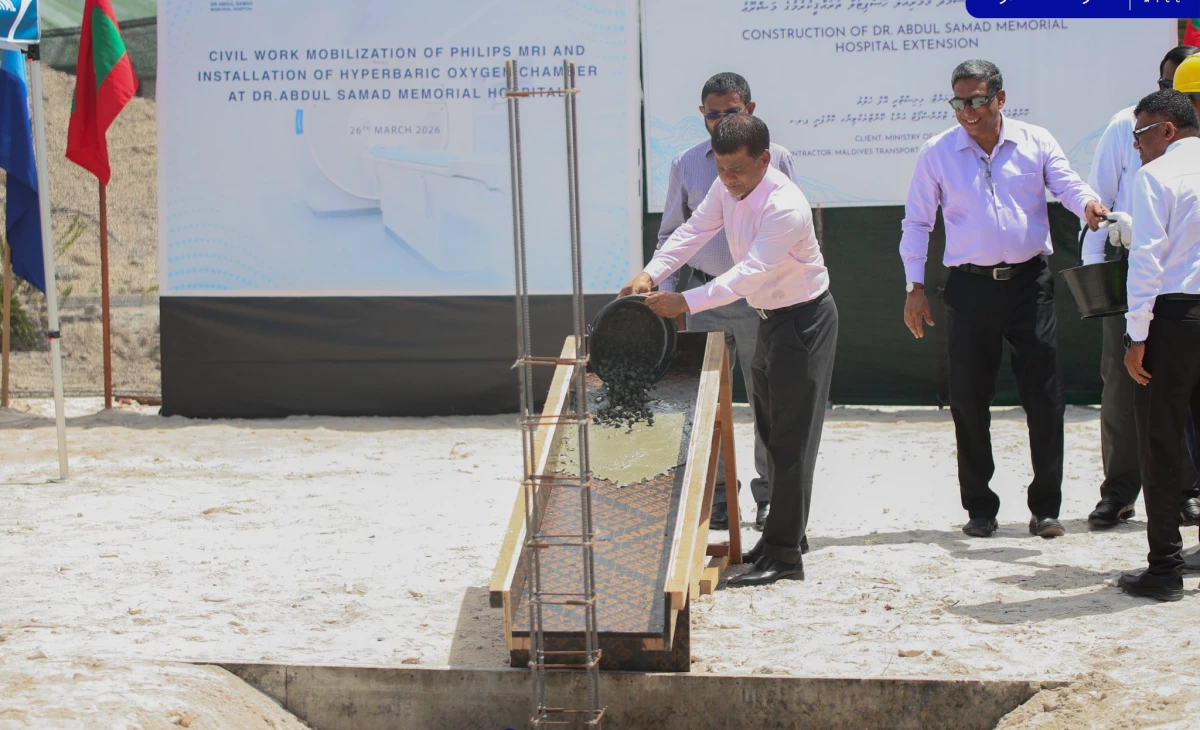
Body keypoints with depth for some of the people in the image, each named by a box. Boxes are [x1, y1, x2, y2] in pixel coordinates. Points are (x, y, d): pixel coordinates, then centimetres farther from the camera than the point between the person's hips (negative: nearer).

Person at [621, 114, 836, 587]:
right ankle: (781, 534, 29)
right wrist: (651, 274, -23)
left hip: (803, 318, -9)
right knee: (771, 431, 17)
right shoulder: (727, 188, -3)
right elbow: (692, 231, -7)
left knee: (792, 436, -8)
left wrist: (686, 302, -42)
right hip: (768, 316, 9)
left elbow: (750, 274, -36)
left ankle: (783, 554, -6)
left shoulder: (785, 207, -30)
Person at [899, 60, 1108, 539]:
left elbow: (1067, 184, -3)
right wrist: (915, 287, 1)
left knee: (1043, 394, -1)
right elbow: (917, 222, 7)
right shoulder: (937, 153, 4)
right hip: (970, 287, 0)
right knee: (969, 399, 3)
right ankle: (979, 508, 15)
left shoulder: (1035, 142, 5)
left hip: (1029, 282, 0)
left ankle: (1045, 506, 9)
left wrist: (1088, 205, -27)